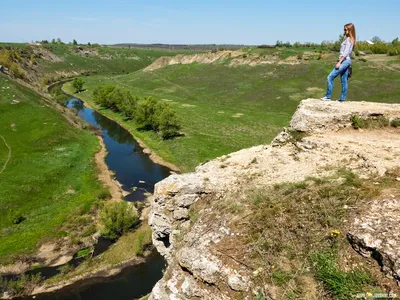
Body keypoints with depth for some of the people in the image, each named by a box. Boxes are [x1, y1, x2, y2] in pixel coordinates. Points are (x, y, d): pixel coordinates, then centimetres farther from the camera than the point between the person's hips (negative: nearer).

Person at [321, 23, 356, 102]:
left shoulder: (349, 39, -9)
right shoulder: (349, 39, 19)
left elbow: (346, 52, -18)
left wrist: (339, 62, -21)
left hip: (344, 61, -10)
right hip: (346, 61, 10)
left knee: (330, 77, -13)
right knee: (344, 80, 9)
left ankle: (328, 96, -13)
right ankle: (342, 98, 12)